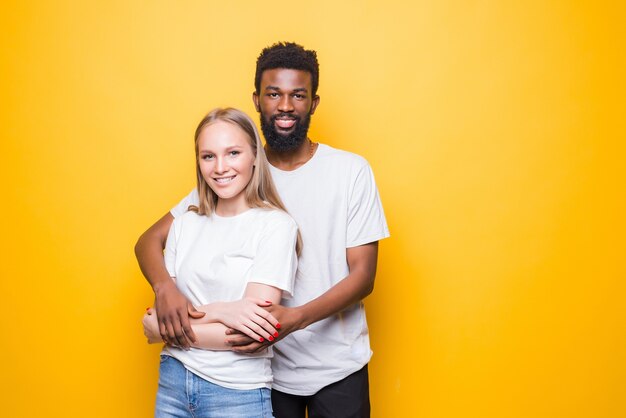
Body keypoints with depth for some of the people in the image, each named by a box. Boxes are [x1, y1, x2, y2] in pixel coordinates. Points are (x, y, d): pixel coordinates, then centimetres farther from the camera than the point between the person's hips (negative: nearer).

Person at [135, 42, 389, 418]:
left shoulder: (351, 170, -8)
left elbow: (363, 275, -9)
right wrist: (165, 289, -26)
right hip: (266, 364, 1)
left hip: (338, 368, -1)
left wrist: (295, 318, -26)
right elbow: (150, 240, -4)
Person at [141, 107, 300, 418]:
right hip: (172, 380, 4)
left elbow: (251, 335, -16)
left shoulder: (275, 225, -11)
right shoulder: (185, 224, 3)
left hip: (237, 392, -4)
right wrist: (216, 312, -19)